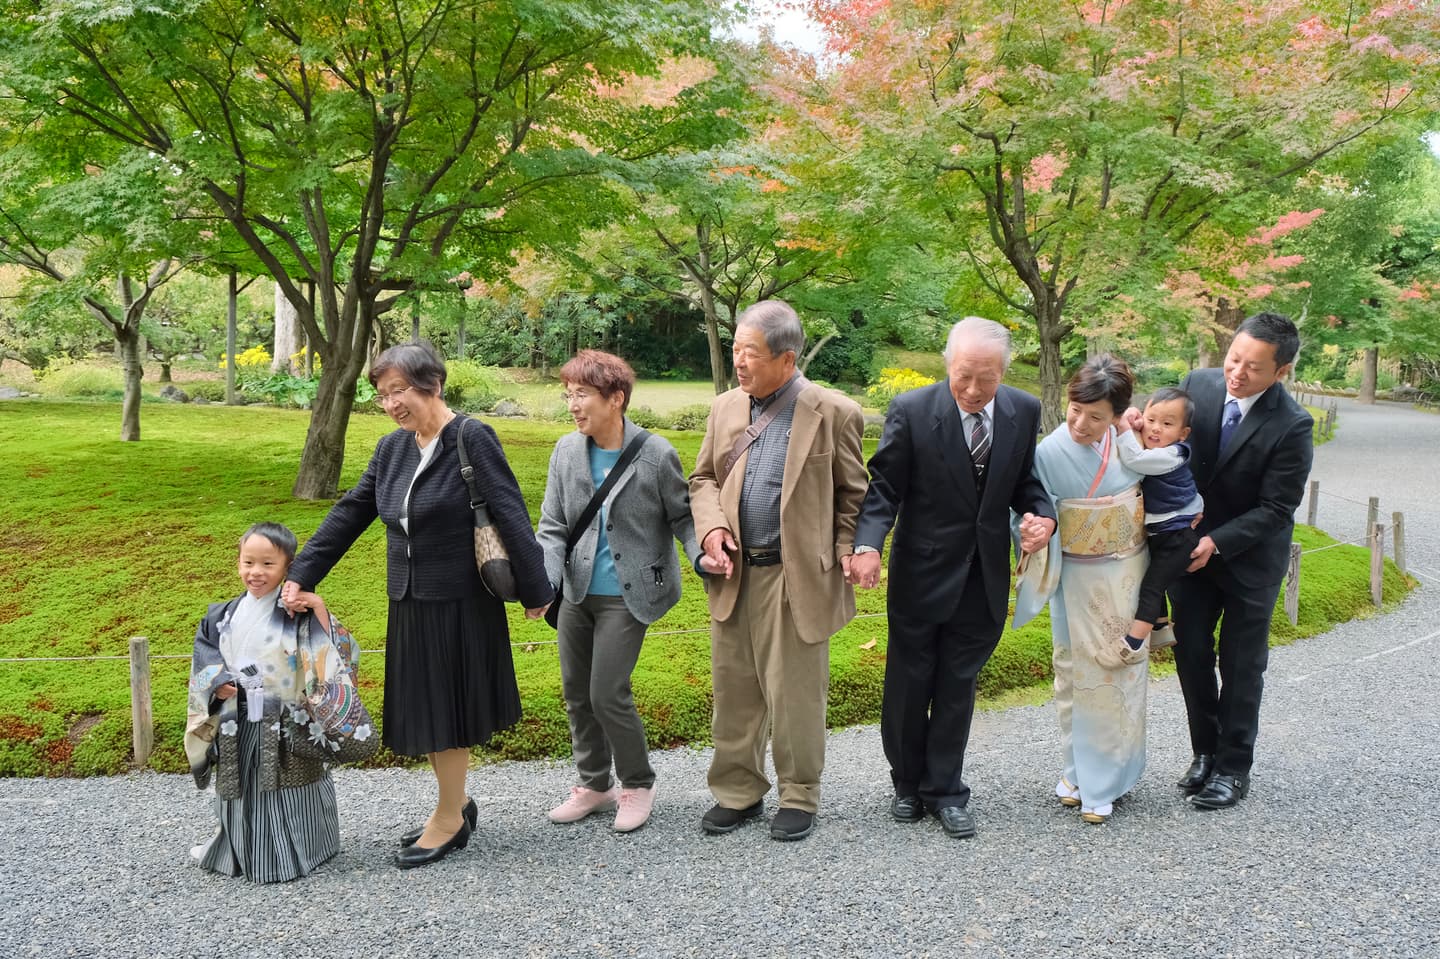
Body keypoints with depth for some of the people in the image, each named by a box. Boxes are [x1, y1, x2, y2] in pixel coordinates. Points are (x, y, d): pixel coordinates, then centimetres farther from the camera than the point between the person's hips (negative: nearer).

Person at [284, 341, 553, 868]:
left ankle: (449, 819, 21)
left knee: (445, 709, 4)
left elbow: (511, 517, -16)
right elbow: (349, 514, 7)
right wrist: (300, 575, 1)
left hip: (460, 603, -7)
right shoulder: (392, 448, 7)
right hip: (409, 604, 7)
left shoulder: (471, 438, -14)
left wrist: (535, 591, -16)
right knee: (426, 708, 15)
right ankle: (456, 804, 33)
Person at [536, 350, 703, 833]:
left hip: (626, 594, -5)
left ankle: (638, 784, 19)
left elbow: (682, 517, -1)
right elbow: (553, 528, 0)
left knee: (608, 694, -6)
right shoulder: (567, 451, -1)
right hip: (577, 592, 5)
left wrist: (704, 558, -20)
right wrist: (544, 583, -15)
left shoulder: (656, 454, -12)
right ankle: (593, 785, 33)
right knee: (576, 693, 13)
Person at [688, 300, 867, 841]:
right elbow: (703, 478, 15)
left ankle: (799, 797, 23)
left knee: (795, 694, 5)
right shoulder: (725, 408, 7)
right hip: (734, 575, 5)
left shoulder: (834, 414, -6)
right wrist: (711, 526, -4)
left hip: (798, 577, -4)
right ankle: (737, 791, 28)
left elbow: (852, 493, 2)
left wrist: (845, 552, -9)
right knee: (734, 690, 13)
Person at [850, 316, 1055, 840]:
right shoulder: (911, 410, -15)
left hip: (984, 575, 2)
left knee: (957, 685, 11)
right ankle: (907, 782, 33)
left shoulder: (1023, 411, -4)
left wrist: (1042, 515, -14)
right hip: (921, 572, -2)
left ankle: (944, 790, 26)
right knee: (908, 684, 12)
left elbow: (1023, 481, 7)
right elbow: (884, 487, -12)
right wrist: (868, 544, -27)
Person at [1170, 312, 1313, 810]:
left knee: (1241, 667, 8)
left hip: (1250, 559, -4)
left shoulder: (1291, 426, -21)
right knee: (1191, 654, 11)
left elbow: (1275, 510, -18)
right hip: (1191, 548, 4)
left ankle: (1233, 768, 23)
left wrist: (1216, 543, -24)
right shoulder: (1199, 384, -9)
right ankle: (1205, 751, 30)